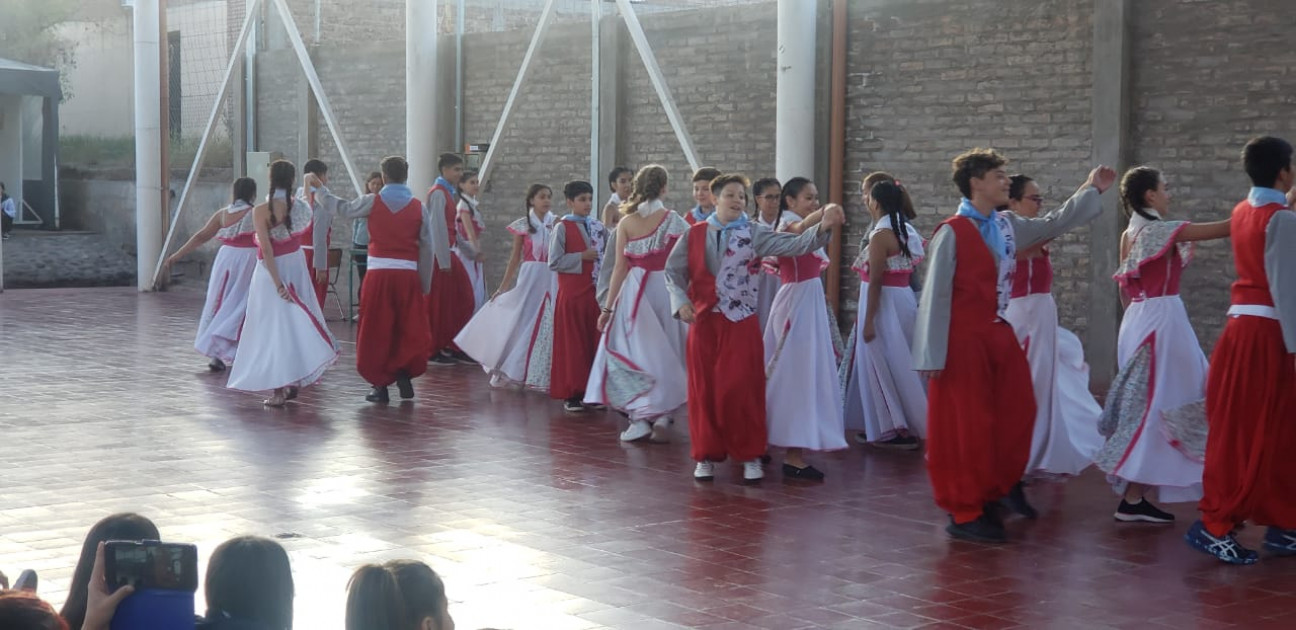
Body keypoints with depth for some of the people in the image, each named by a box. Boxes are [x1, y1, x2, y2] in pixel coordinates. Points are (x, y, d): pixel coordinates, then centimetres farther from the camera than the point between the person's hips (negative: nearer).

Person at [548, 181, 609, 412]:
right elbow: (554, 262, -12)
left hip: (596, 292, 4)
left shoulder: (599, 227, 9)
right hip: (571, 294, -4)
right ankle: (571, 394, 8)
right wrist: (581, 257, -14)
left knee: (595, 341, 6)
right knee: (572, 343, 1)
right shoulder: (562, 228, -5)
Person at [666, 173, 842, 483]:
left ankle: (750, 456, 8)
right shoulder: (694, 234, 3)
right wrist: (681, 301, -10)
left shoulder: (753, 234, -1)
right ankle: (706, 455, 18)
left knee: (743, 389, -3)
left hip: (741, 322, -1)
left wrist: (822, 227, -29)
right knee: (705, 390, 6)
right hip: (703, 321, 1)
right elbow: (674, 271, 7)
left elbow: (793, 244, -13)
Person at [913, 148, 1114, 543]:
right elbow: (936, 295, -13)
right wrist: (933, 356, -14)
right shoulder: (952, 233, -14)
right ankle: (965, 514, 11)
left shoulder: (1007, 227, 7)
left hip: (999, 333, 8)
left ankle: (998, 487, 34)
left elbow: (1054, 225, 24)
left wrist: (1091, 189, 24)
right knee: (967, 425, 0)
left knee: (1018, 413, 13)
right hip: (963, 338, -8)